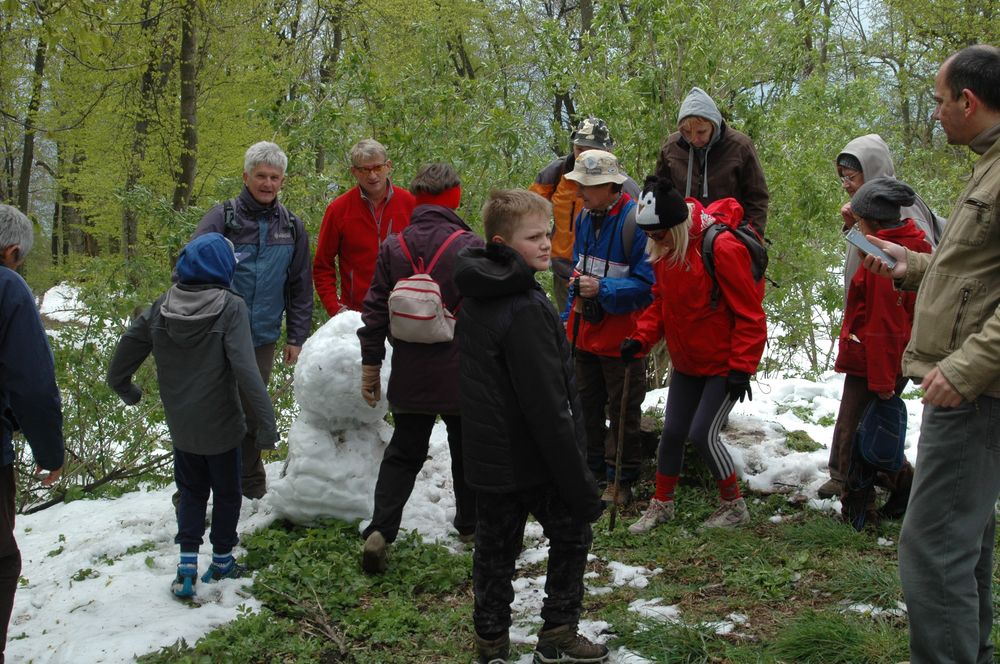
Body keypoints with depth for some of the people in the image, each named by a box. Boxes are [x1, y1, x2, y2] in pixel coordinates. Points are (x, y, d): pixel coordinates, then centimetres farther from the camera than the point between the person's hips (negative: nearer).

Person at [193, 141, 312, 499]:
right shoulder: (222, 217, -6)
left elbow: (300, 288, 13)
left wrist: (296, 337, 9)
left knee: (251, 416, 15)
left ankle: (252, 490, 30)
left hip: (262, 338, 3)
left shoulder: (292, 227, 7)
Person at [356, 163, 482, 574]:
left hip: (410, 374, 2)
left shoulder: (393, 247, 0)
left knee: (403, 453, 10)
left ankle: (380, 531, -5)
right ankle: (470, 524, 30)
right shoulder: (469, 246, -10)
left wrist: (370, 363, 9)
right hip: (461, 373, -2)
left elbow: (375, 309, 2)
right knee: (466, 449, 17)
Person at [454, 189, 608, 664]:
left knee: (494, 549, 14)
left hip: (487, 460, 7)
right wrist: (580, 486, -18)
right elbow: (547, 408, -23)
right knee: (571, 535, 13)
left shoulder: (475, 298, 6)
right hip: (533, 461, -7)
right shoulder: (526, 309, -22)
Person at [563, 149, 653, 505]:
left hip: (622, 338, -7)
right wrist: (568, 315, 14)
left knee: (622, 410, 6)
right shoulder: (585, 217, 4)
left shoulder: (635, 221, -21)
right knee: (588, 404, 19)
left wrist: (602, 289, -30)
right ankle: (592, 469, 34)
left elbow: (646, 284, -21)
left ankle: (621, 481, 18)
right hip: (586, 330, 8)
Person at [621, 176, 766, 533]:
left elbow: (749, 314, -21)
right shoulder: (664, 251, -1)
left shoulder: (722, 249, -25)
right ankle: (662, 504, 26)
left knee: (703, 434, -9)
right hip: (686, 363, 7)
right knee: (672, 432, 8)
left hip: (724, 366, -7)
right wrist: (641, 338, -5)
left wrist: (741, 368, -21)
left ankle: (734, 506, 13)